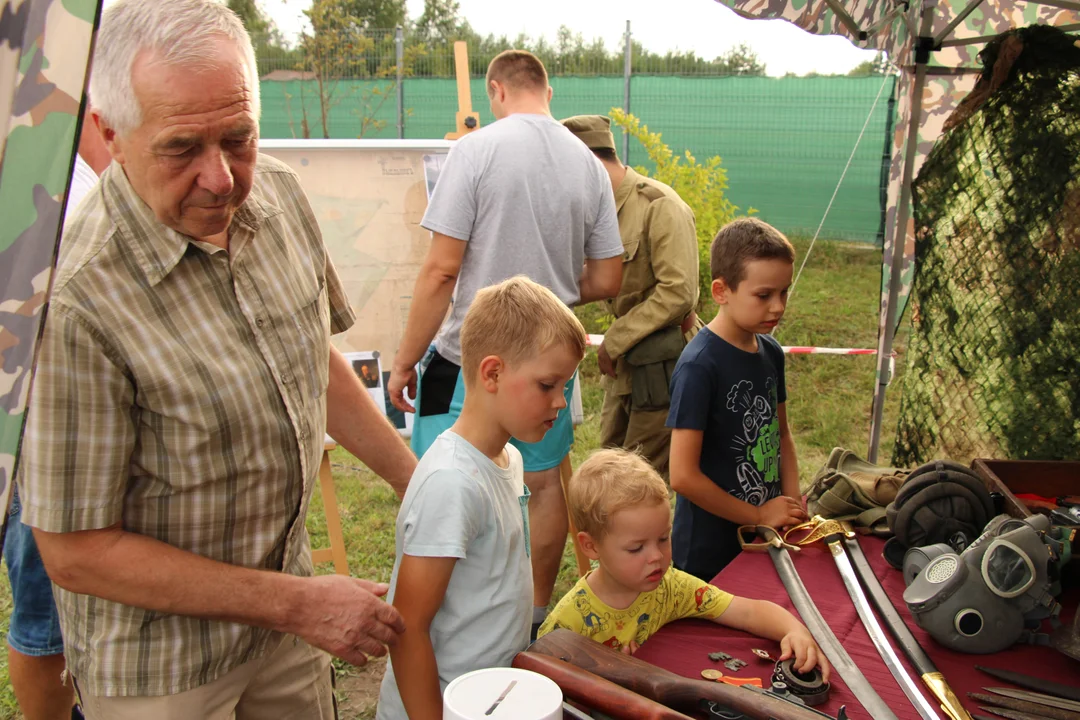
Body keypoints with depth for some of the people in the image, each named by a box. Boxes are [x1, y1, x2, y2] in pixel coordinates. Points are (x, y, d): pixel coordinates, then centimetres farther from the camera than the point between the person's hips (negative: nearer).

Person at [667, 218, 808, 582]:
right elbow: (683, 476, -22)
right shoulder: (699, 366, -21)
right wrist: (760, 515, -12)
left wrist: (792, 503, 2)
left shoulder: (771, 353, 3)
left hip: (765, 540, 7)